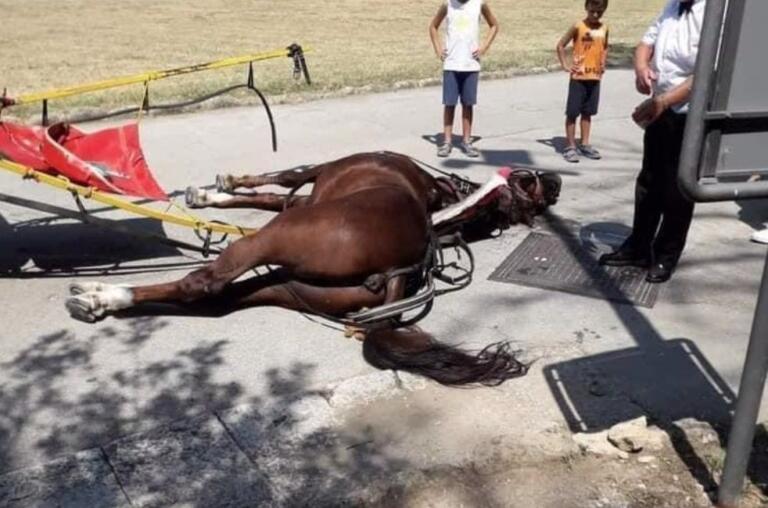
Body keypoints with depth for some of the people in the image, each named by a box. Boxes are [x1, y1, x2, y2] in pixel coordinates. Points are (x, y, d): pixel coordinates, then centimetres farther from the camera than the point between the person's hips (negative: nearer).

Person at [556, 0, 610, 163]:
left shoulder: (604, 29, 5)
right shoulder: (578, 27, -8)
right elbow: (560, 45, -5)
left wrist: (603, 63, 8)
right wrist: (565, 65, -10)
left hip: (595, 77, 5)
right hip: (579, 77, -4)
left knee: (587, 112, 12)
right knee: (572, 112, -2)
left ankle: (584, 145, 20)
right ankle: (570, 146, 5)